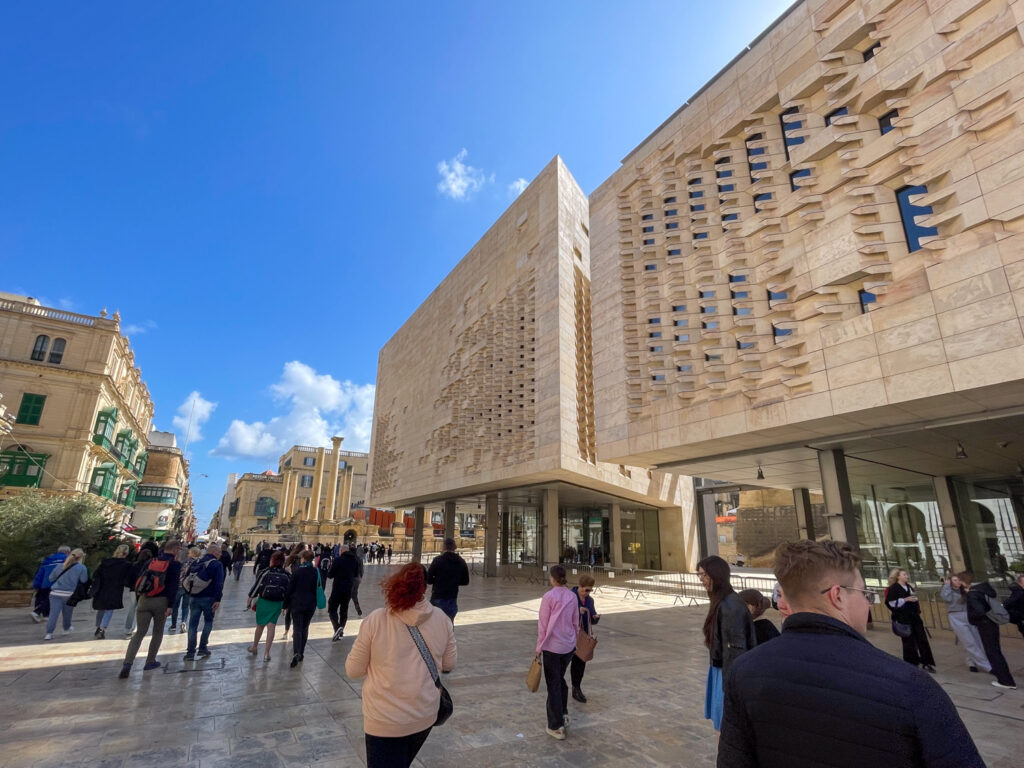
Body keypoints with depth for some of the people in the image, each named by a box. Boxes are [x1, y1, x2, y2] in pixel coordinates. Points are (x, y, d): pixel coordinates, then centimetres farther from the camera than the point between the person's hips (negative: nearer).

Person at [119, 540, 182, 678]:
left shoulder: (151, 561, 10)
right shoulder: (175, 564, -5)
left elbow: (139, 579, 12)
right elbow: (174, 586, -13)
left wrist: (138, 600, 18)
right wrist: (170, 606, -10)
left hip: (144, 599, 4)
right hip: (161, 601, -3)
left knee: (139, 633, 8)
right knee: (158, 633, 15)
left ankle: (127, 664, -6)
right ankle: (150, 662, 21)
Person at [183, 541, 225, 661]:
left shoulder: (196, 562, 10)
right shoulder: (217, 564, -9)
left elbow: (185, 580, 12)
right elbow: (219, 583, -17)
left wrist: (190, 592, 16)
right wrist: (218, 599, -14)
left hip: (194, 598, 4)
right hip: (208, 598, -4)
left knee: (193, 624, 9)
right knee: (208, 622, 14)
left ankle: (190, 652, 8)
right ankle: (202, 648, 11)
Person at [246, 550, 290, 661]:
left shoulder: (265, 572, -10)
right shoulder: (287, 575, -1)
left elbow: (257, 586, -6)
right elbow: (289, 591, 2)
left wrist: (250, 599, 6)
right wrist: (285, 605, 13)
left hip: (263, 601, -1)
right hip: (278, 603, 1)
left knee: (260, 625, 17)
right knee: (271, 626, 5)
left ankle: (254, 647, 37)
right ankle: (266, 652, 4)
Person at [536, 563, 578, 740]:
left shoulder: (549, 596, -17)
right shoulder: (572, 596, -2)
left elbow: (543, 625, -12)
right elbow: (575, 622, 7)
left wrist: (539, 647, -2)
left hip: (552, 647, -5)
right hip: (569, 646, 5)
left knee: (553, 684, 8)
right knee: (561, 679, 25)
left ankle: (556, 726, 17)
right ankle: (563, 714, 36)